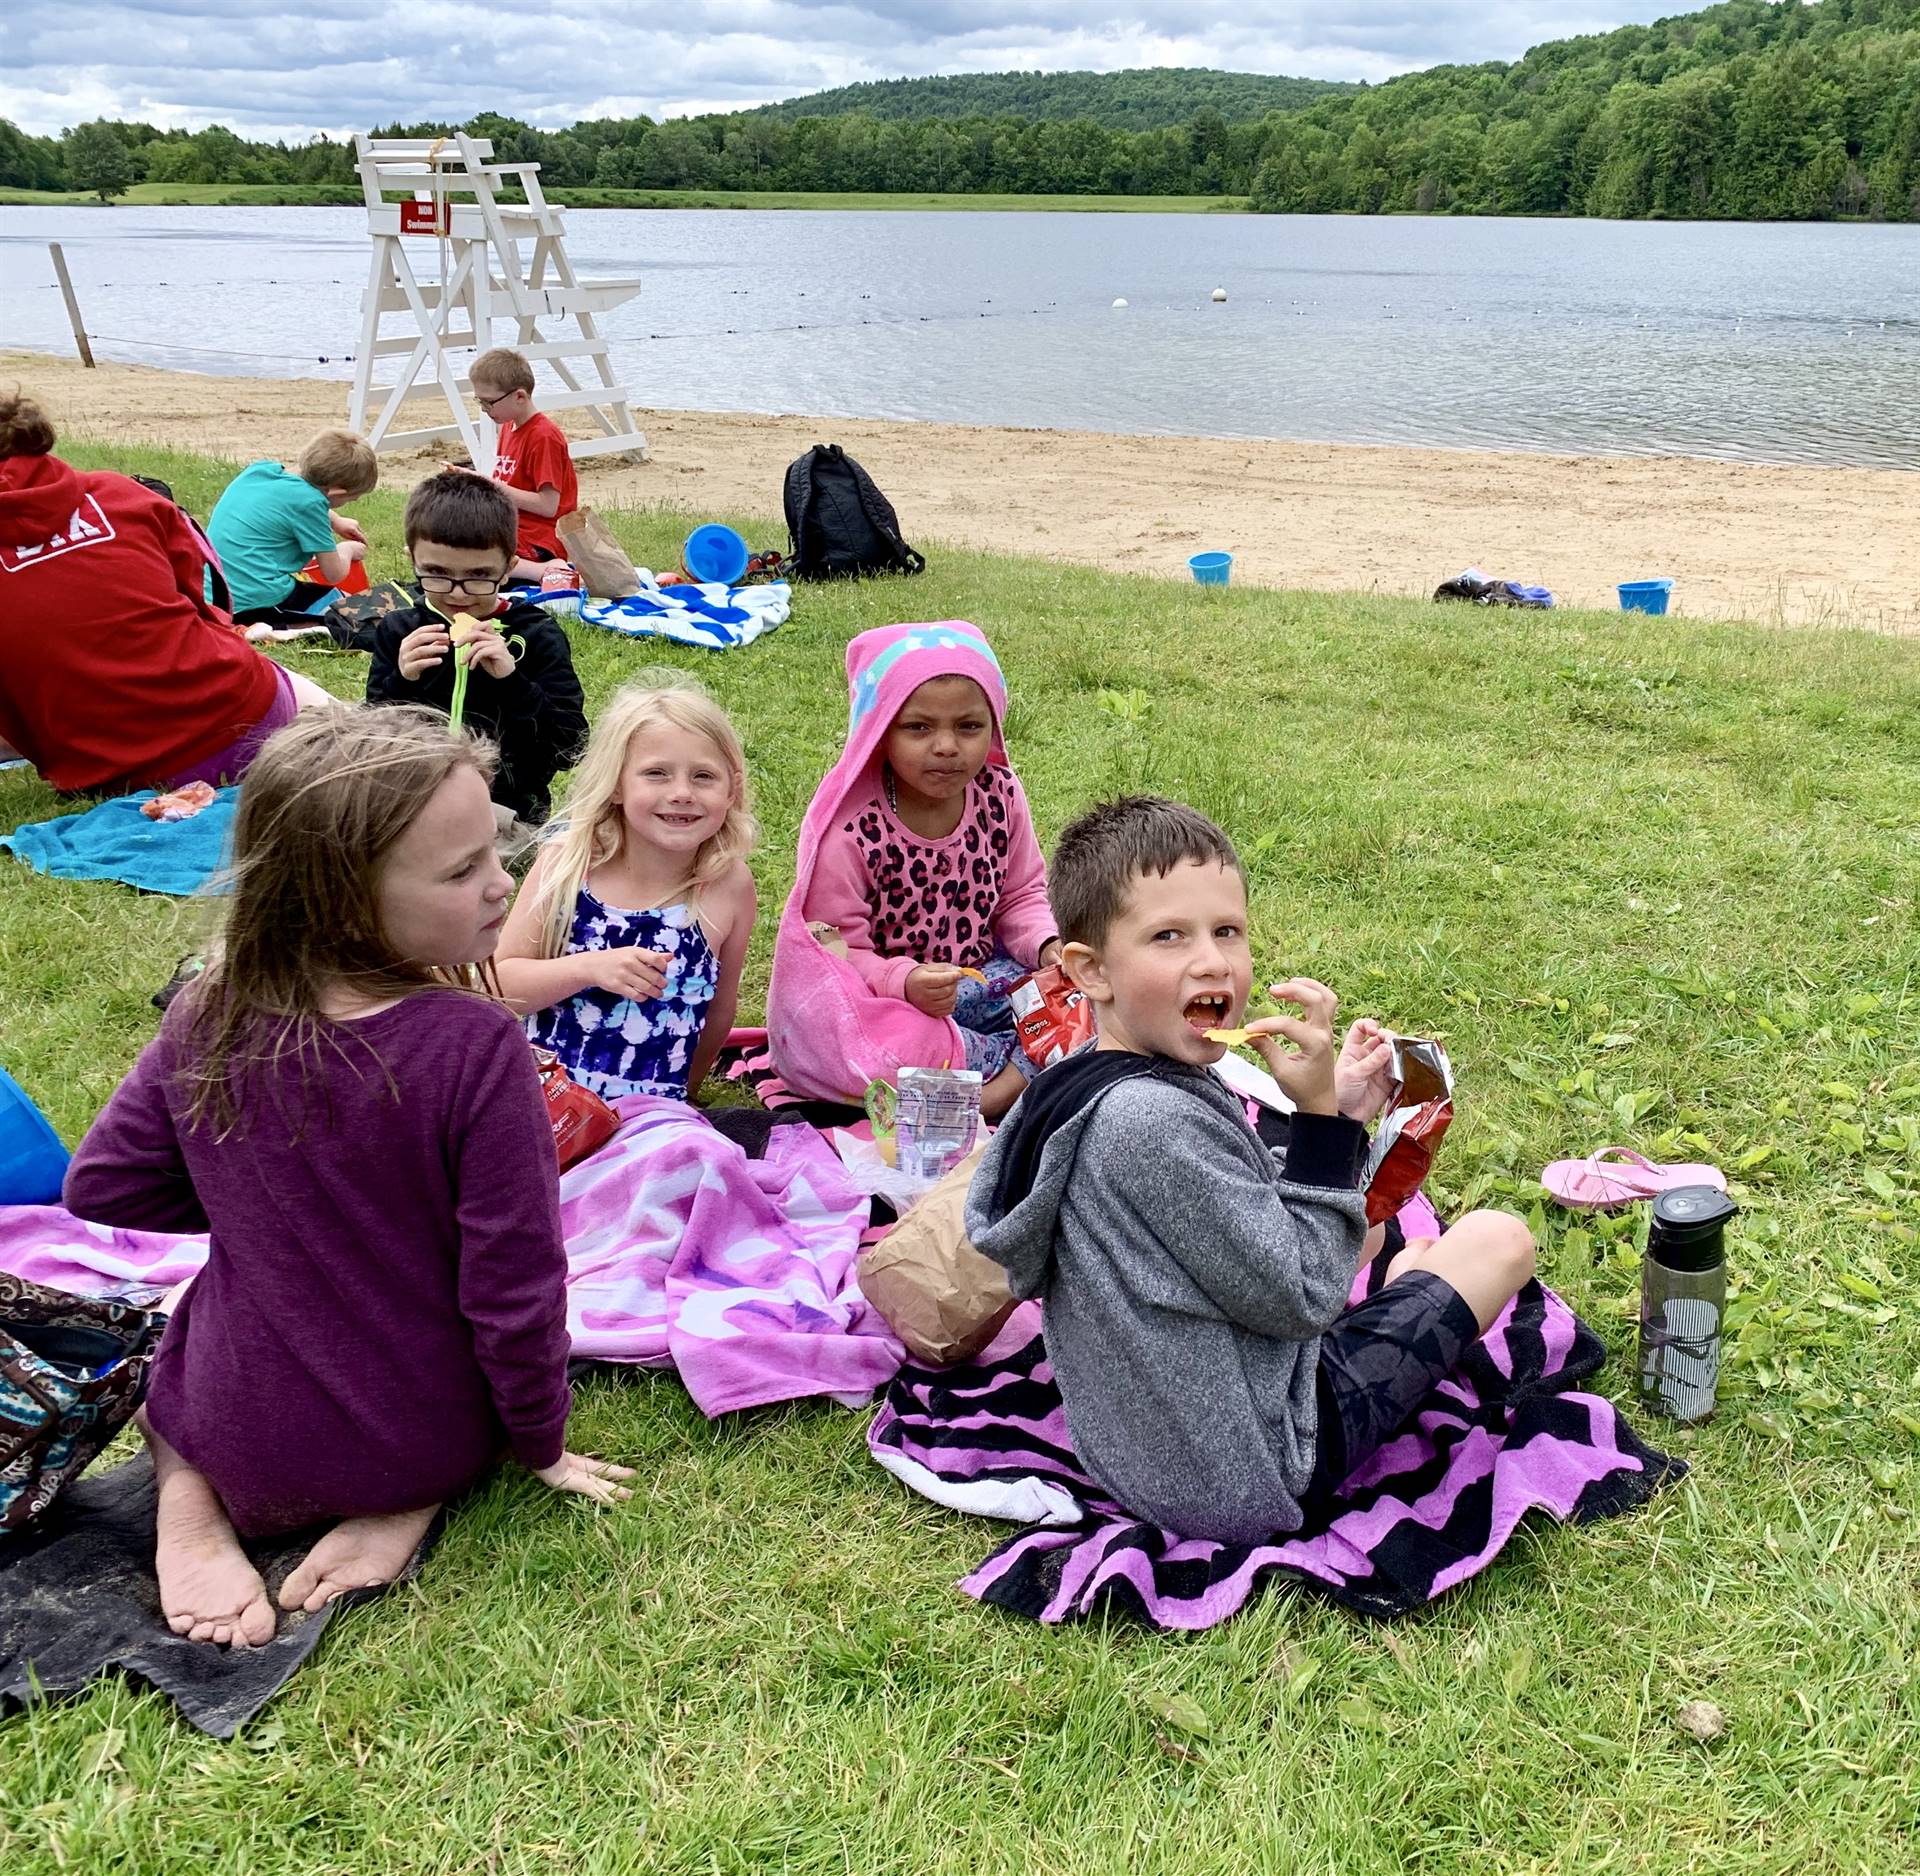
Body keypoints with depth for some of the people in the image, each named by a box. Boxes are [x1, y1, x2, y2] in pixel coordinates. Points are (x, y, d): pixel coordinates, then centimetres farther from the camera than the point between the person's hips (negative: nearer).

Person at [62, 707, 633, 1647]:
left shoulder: (206, 1019, -14)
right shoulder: (475, 1046, -27)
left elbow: (99, 1187, 0)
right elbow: (512, 1283, -20)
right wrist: (542, 1445, -3)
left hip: (247, 1450, 2)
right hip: (431, 1441, -2)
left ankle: (188, 1509, 8)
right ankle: (406, 1511, 6)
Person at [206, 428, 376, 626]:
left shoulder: (259, 469, 7)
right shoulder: (309, 501, -15)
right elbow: (334, 574, -5)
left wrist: (336, 521, 38)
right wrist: (347, 549, 16)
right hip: (262, 600, -8)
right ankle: (267, 630, -12)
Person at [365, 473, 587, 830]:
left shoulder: (538, 635, -1)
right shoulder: (398, 632, 7)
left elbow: (570, 748, -9)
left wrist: (512, 680, -21)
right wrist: (401, 682, -13)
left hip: (509, 808, -2)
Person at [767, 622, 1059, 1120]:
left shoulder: (1000, 794, -3)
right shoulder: (849, 826, -19)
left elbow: (1020, 897, 10)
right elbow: (839, 948, -17)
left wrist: (1047, 946, -12)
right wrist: (905, 982, -36)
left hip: (980, 983, 5)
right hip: (881, 1001, -4)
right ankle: (1020, 1059, -22)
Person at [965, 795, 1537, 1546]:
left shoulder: (1097, 1078, 0)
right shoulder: (1152, 1120, -30)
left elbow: (1257, 1222, 10)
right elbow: (1300, 1298, -22)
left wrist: (1337, 1112, 1)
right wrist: (1323, 1114, -21)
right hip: (1247, 1471, -9)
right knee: (1498, 1239, 6)